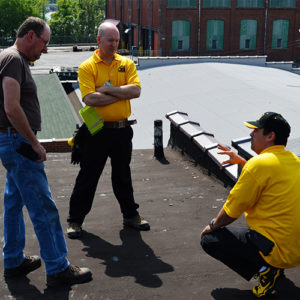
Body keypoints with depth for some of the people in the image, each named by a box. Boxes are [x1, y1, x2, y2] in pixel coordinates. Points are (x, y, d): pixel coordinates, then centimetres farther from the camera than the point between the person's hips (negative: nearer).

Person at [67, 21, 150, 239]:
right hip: (97, 130, -3)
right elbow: (90, 99, -19)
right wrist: (122, 94, -12)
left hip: (122, 130, 3)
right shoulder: (87, 67, -5)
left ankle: (130, 215, 31)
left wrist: (108, 89, -15)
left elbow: (136, 90, -10)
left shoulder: (126, 64, 5)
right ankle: (75, 219, 18)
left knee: (123, 174, 17)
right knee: (88, 176, 5)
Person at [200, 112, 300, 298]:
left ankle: (264, 269, -5)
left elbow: (231, 212, -11)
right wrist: (241, 161, 24)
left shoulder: (259, 163, -18)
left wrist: (213, 226, 8)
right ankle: (273, 267, 16)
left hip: (280, 251, -9)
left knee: (209, 240, 2)